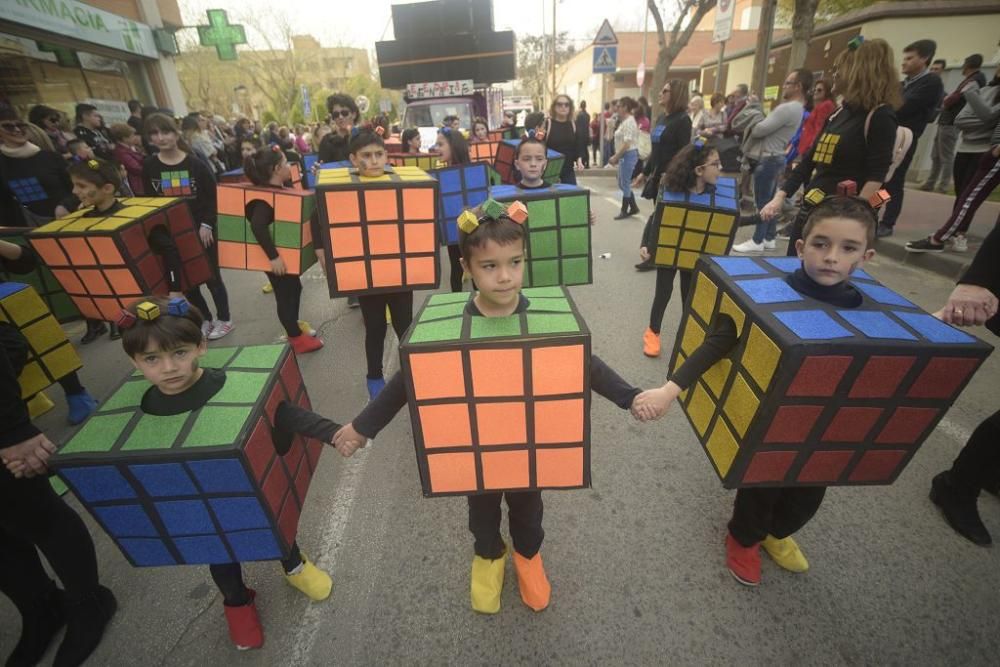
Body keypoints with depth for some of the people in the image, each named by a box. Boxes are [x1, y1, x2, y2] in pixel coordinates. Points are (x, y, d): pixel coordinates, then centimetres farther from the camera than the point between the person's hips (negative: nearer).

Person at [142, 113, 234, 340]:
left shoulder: (195, 163, -7)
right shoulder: (149, 166, 1)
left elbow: (213, 196, -7)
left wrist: (206, 224, -14)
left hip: (201, 229, -3)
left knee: (211, 276, 5)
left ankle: (224, 319, 19)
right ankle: (205, 320, 24)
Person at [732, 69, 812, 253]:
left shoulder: (788, 108, -19)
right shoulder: (797, 108, 16)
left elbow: (760, 130, -19)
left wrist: (749, 127, 0)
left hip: (768, 159, -10)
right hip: (775, 157, 10)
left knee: (762, 201, -5)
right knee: (769, 200, 14)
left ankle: (757, 241, 1)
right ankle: (769, 238, 20)